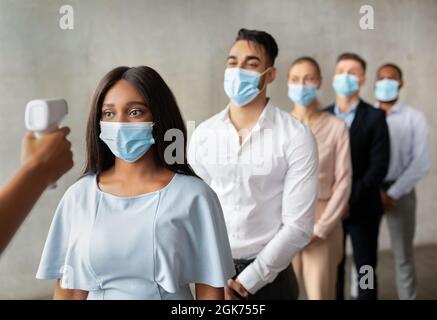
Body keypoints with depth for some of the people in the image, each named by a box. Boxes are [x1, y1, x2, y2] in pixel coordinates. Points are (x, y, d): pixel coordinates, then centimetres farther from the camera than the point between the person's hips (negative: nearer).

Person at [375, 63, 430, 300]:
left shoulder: (414, 118, 2)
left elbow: (421, 162, -5)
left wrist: (392, 194, -11)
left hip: (399, 194, -1)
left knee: (403, 257, 7)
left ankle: (407, 297, 20)